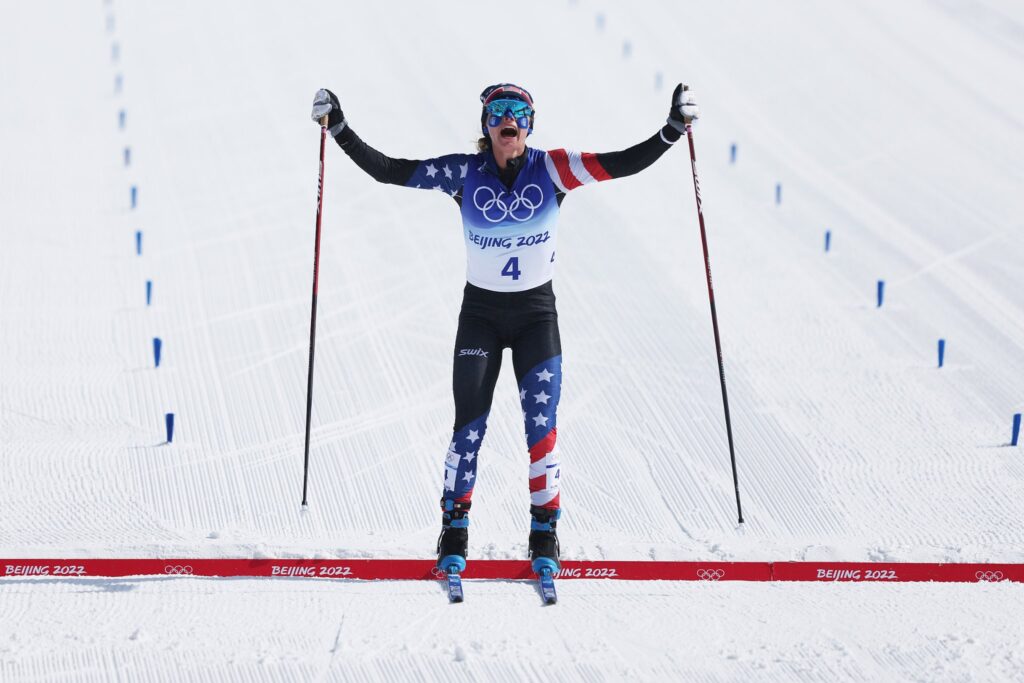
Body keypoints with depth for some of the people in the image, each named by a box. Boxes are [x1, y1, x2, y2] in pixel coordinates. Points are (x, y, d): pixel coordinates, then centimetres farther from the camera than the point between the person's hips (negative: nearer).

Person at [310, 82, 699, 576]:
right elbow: (389, 171, -7)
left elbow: (627, 163, -10)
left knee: (542, 424, -8)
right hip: (480, 311, 0)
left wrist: (674, 128, -20)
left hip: (537, 312, 0)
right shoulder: (465, 173, -8)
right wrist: (340, 131, -14)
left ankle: (545, 535, 4)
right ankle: (454, 531, 8)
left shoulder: (551, 170, -8)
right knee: (469, 425, -5)